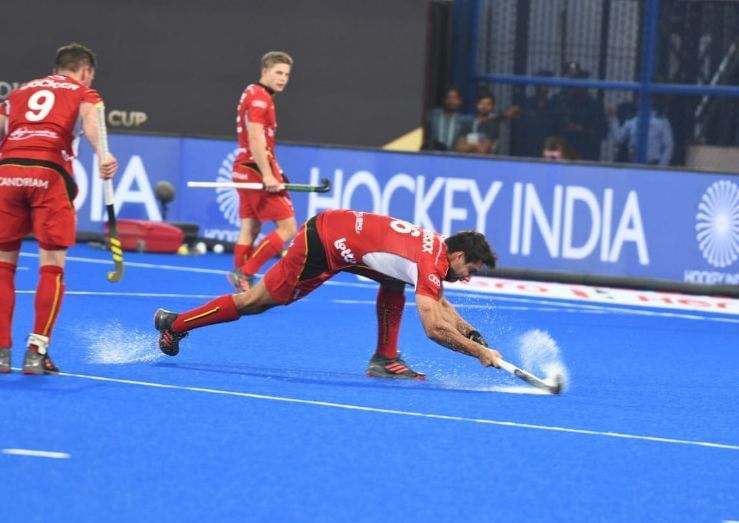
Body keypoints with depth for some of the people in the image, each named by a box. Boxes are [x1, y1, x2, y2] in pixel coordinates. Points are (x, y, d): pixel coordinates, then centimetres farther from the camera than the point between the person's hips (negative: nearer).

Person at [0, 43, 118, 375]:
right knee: (52, 266, 3)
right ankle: (36, 351, -3)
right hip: (49, 172, -3)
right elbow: (90, 119, -6)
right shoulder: (82, 92, 17)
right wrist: (102, 155, -23)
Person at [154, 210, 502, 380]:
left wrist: (470, 332, 12)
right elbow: (434, 328, -24)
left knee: (395, 283, 11)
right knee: (257, 301, 1)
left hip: (340, 232, 9)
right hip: (322, 245, -9)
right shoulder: (431, 263, -19)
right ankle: (175, 324, 13)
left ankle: (384, 359, 9)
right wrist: (479, 352, -18)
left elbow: (439, 303, 23)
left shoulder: (437, 247, 8)